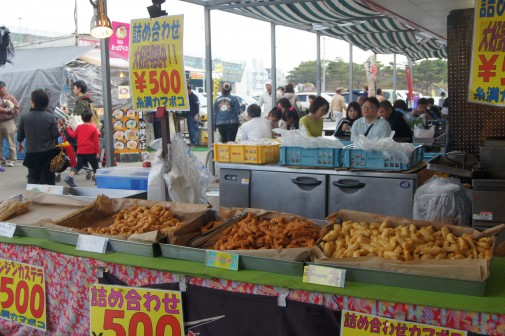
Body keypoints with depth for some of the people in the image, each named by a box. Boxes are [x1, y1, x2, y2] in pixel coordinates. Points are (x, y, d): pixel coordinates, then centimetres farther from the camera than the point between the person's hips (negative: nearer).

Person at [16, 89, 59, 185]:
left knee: (33, 178, 12)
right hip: (48, 153, -1)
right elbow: (56, 135, -11)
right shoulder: (50, 117, -12)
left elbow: (20, 135, 5)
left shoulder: (24, 117, -7)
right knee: (48, 179, 10)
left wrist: (19, 144, 25)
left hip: (32, 153, 1)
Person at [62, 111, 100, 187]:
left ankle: (70, 177, -10)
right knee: (95, 166, 10)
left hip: (80, 151, 4)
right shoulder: (94, 128, -6)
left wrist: (67, 128, 32)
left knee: (78, 165, 7)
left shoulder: (79, 127, 4)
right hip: (90, 151, -4)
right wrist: (97, 152, -4)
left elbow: (73, 135, 18)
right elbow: (96, 141, -8)